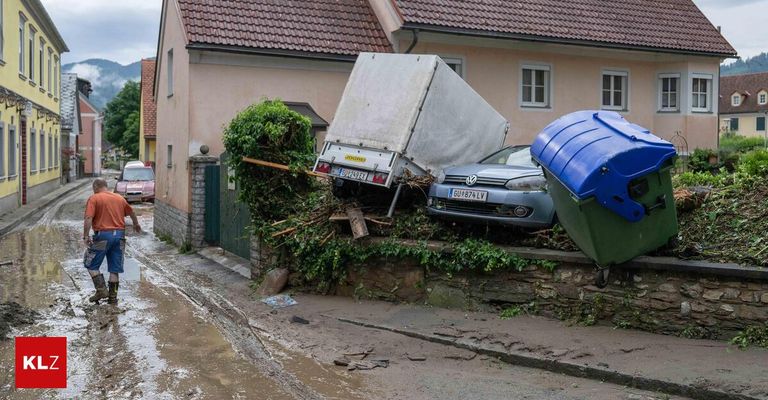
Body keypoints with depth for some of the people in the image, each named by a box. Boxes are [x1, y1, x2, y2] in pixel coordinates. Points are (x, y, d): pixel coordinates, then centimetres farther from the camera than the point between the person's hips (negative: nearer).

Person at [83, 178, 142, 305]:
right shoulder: (120, 198, 14)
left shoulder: (94, 198, -2)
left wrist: (86, 236, -14)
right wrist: (136, 224, 45)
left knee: (91, 264, 11)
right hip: (119, 235, 5)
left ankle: (102, 290, 0)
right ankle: (113, 298, 12)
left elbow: (88, 218, -15)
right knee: (114, 269, 9)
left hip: (103, 235, -5)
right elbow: (131, 212, 28)